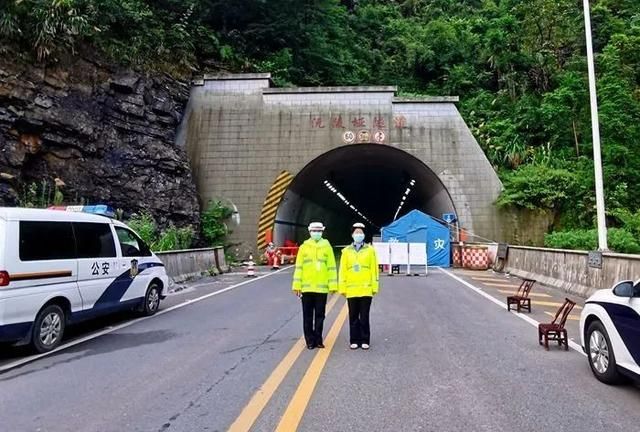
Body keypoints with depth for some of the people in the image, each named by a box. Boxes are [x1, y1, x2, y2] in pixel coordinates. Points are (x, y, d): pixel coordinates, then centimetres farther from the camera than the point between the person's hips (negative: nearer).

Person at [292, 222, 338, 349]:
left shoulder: (327, 247, 3)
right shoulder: (304, 247, 3)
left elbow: (331, 267, 2)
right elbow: (298, 267, 2)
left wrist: (332, 285, -3)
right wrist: (297, 285, -3)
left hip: (322, 288, 0)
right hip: (306, 287, 0)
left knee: (320, 315, 8)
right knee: (308, 316, 6)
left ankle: (318, 340, 18)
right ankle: (310, 340, 16)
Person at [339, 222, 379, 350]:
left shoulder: (370, 250, 2)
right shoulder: (346, 251, 5)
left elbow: (374, 269, 1)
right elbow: (343, 271, 5)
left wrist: (375, 287, -3)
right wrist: (342, 288, 0)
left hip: (366, 289, -1)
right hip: (351, 290, 1)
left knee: (364, 316, 4)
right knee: (353, 316, 8)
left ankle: (365, 340, 15)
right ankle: (354, 340, 17)